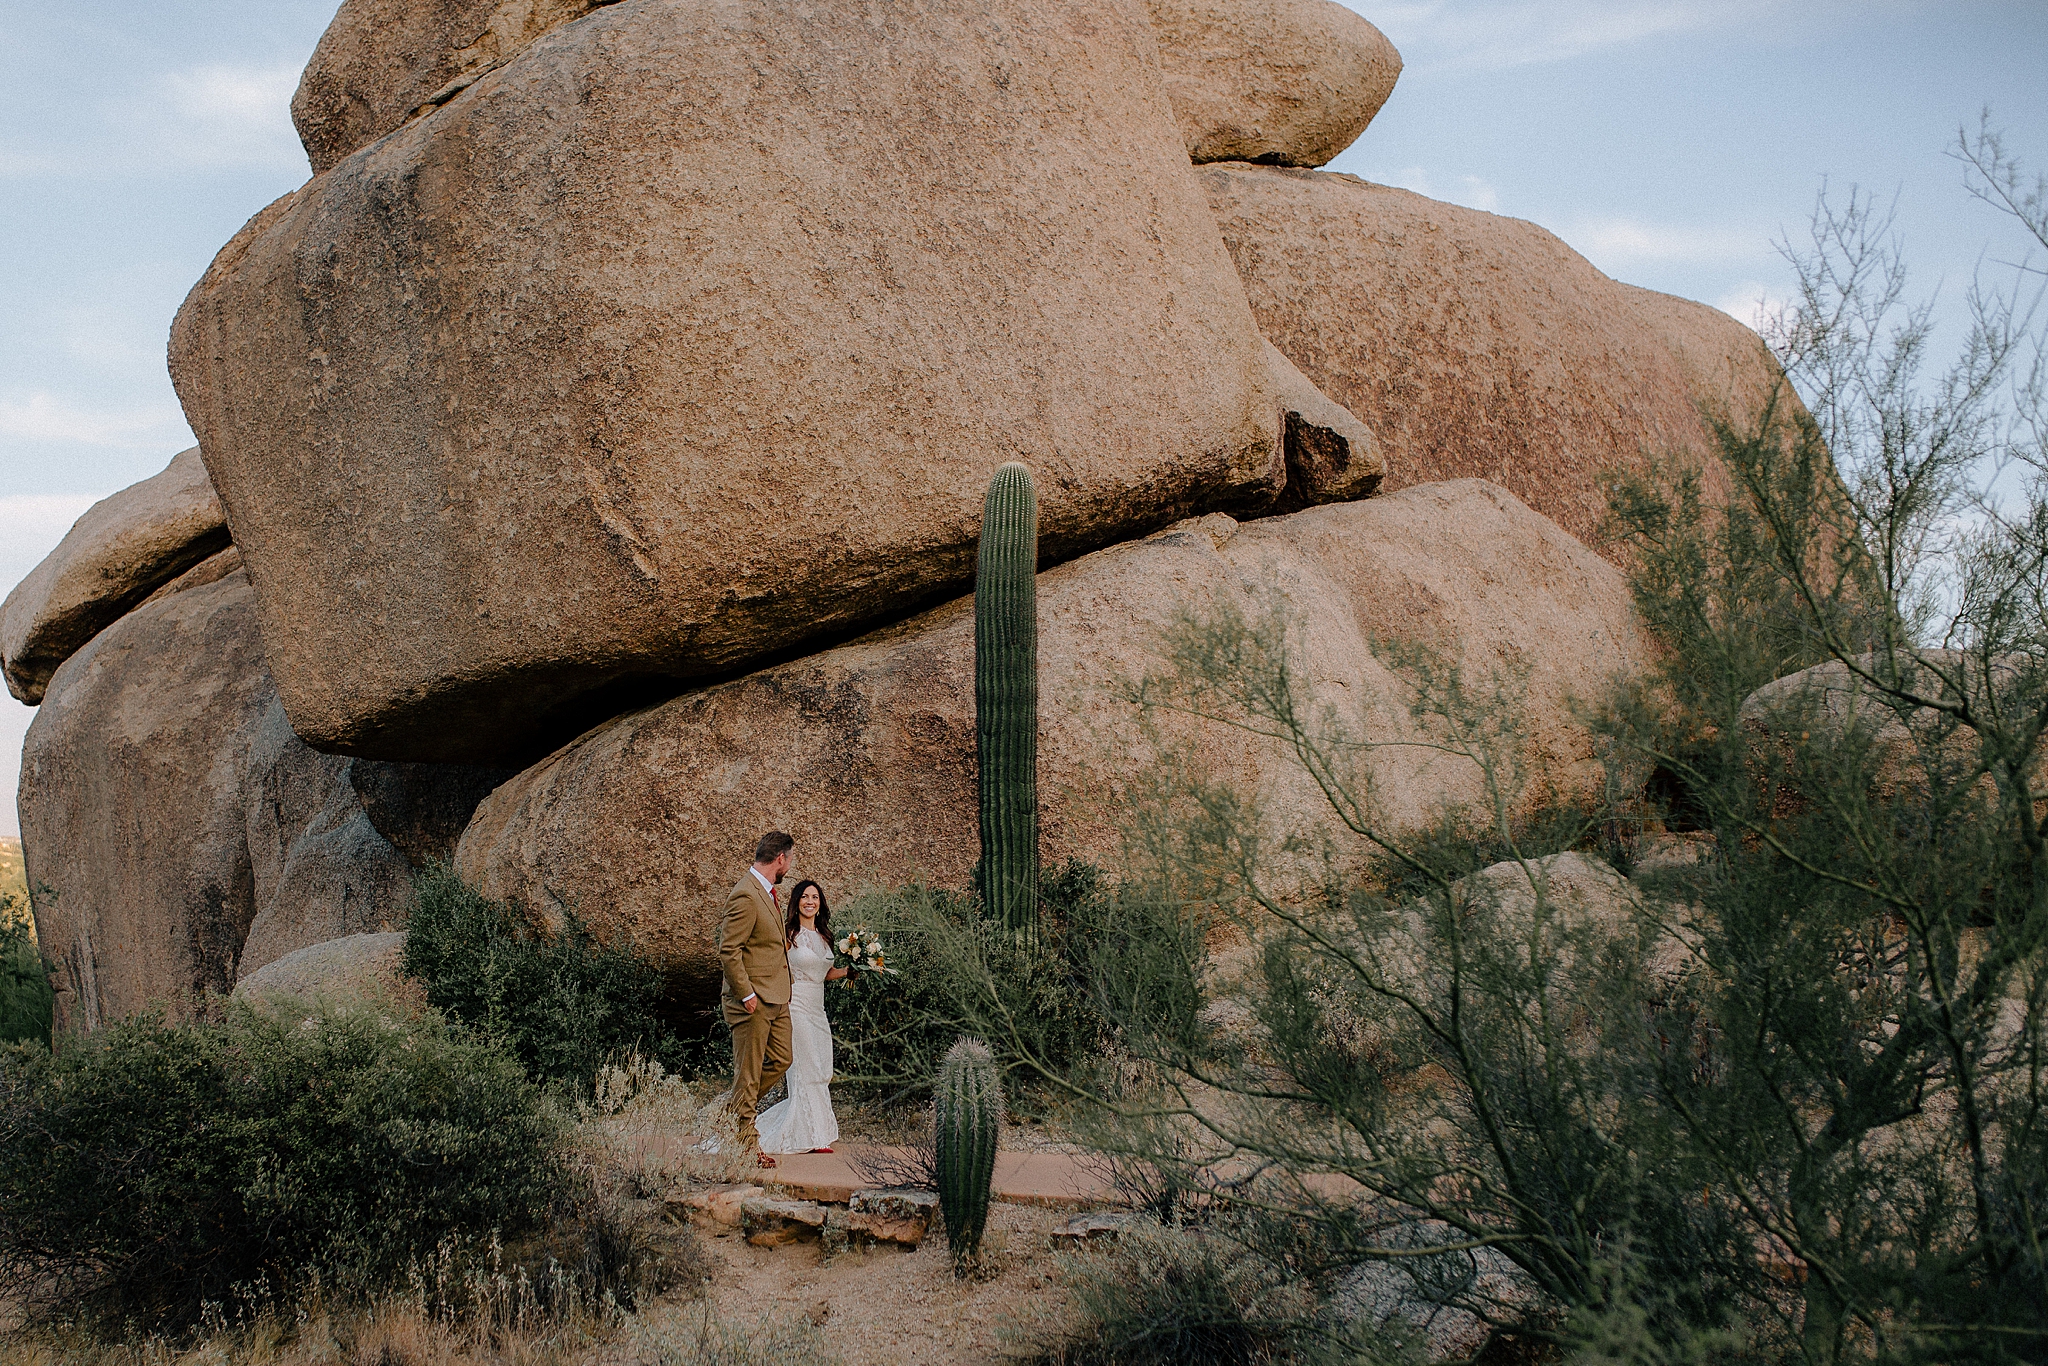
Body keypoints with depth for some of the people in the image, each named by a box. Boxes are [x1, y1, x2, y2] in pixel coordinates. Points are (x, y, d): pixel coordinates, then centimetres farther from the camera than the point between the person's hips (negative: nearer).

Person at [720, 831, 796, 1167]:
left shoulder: (767, 891, 12)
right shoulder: (746, 895, -20)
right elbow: (728, 951, -22)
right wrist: (746, 994, -20)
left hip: (775, 998, 10)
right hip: (752, 1000, -10)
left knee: (781, 1060, 15)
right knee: (749, 1072, -1)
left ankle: (734, 1111, 28)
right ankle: (747, 1144, 7)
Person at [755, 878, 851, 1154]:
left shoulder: (823, 936, 14)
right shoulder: (788, 933, -6)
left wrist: (850, 970, 6)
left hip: (818, 1008, 7)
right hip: (796, 1005, -7)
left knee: (822, 1073, 6)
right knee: (806, 1071, -5)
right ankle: (809, 1135, 3)